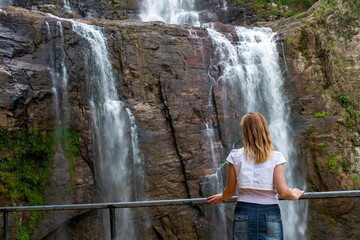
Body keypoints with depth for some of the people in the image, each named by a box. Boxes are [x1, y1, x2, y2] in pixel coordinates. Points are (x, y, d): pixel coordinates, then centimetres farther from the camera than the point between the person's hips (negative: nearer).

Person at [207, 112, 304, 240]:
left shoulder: (236, 156, -1)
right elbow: (283, 192, -9)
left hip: (243, 212, 1)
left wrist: (222, 198, 26)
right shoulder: (275, 157, -4)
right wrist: (295, 195, 13)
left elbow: (230, 191, 4)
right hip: (270, 214, -1)